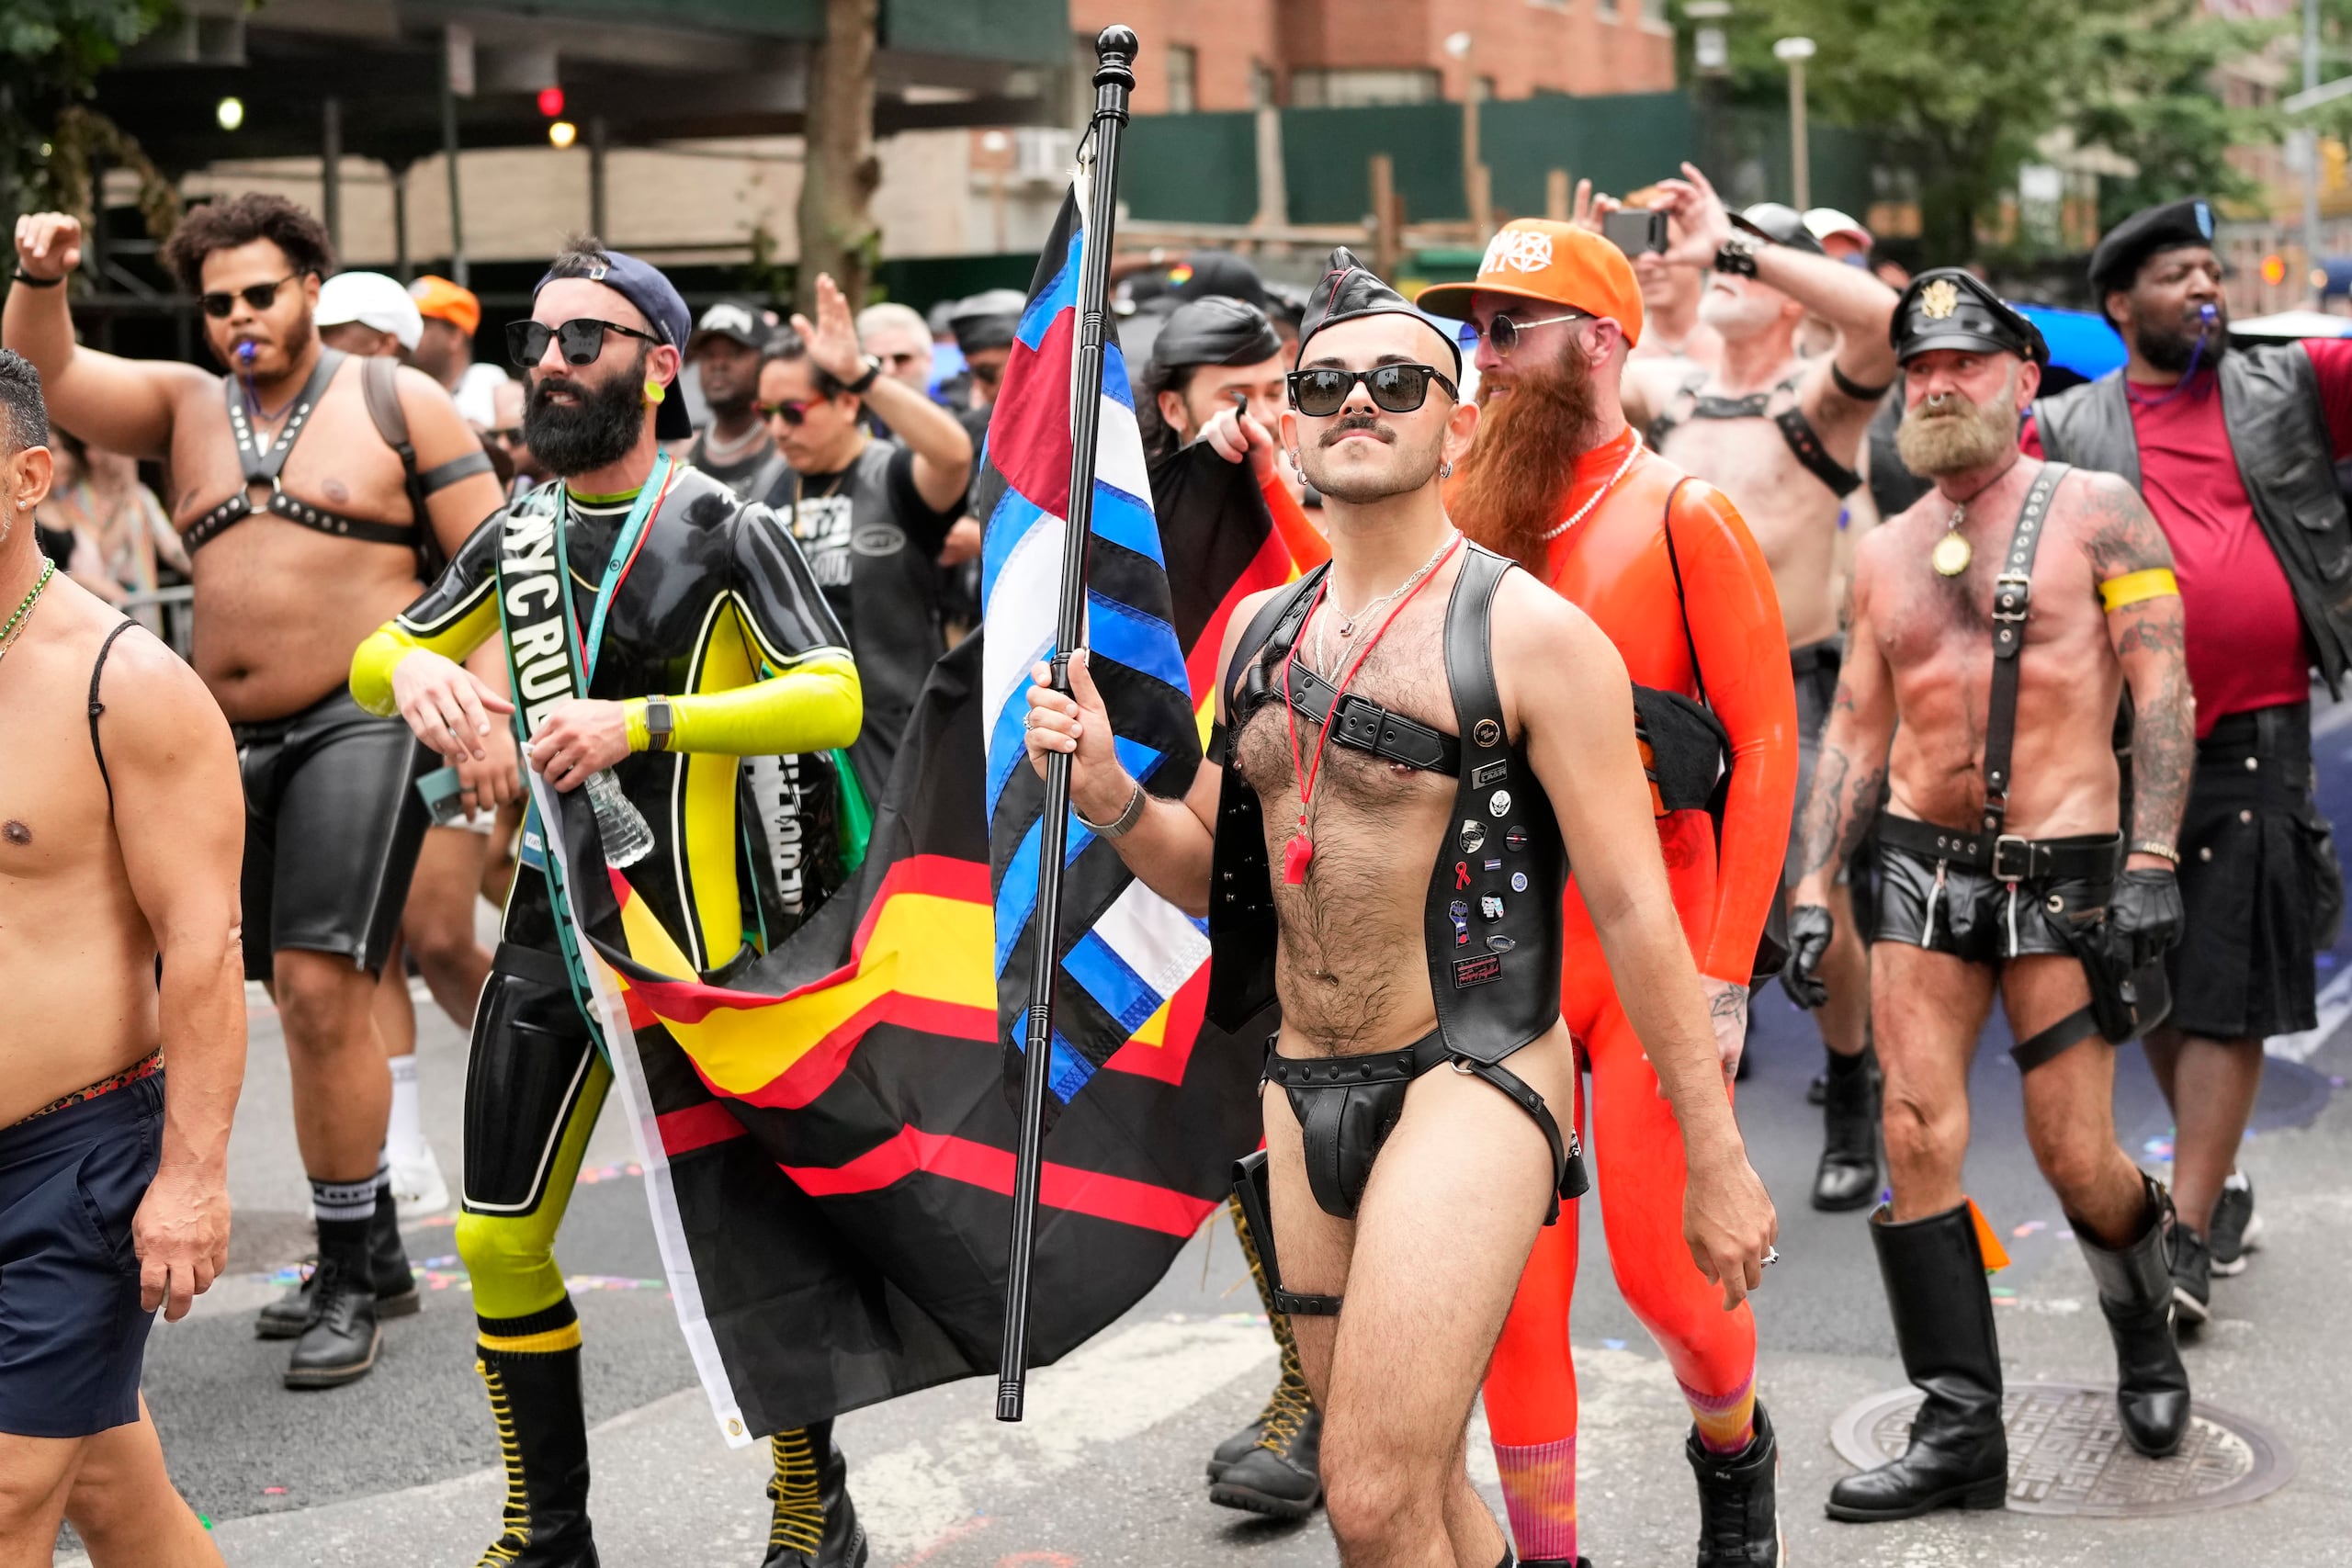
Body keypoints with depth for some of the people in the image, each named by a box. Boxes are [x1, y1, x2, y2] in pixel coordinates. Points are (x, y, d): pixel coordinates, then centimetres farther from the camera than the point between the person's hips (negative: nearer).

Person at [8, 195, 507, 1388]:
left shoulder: (397, 402, 2)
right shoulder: (184, 406, 13)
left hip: (361, 724, -5)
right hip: (232, 741, 5)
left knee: (322, 988, -15)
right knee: (304, 999, 11)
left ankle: (350, 1278, -5)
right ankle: (372, 1257, 23)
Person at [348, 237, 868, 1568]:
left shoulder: (723, 532, -8)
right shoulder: (520, 535, 9)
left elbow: (834, 700, -20)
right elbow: (373, 662, 18)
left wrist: (641, 721, -28)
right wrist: (411, 665, -7)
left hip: (694, 935, -6)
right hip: (549, 932, 6)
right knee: (502, 1238, 6)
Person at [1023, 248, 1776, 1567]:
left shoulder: (1529, 631, -8)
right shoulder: (1262, 629, 11)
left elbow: (1635, 909, -9)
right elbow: (1214, 870, 19)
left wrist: (1718, 1160, -8)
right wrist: (1106, 790, -2)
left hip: (1471, 1076, -7)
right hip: (1305, 1094, 7)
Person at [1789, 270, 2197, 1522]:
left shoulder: (2094, 512, -1)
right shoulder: (1884, 552, 12)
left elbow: (2162, 690, -6)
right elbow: (1854, 730, 14)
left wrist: (2151, 864, -14)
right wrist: (1812, 890, 7)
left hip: (2062, 869, -4)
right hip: (1922, 867, 4)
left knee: (2074, 1157, -2)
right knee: (1917, 1137, -6)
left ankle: (2148, 1334, 31)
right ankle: (1960, 1427, 2)